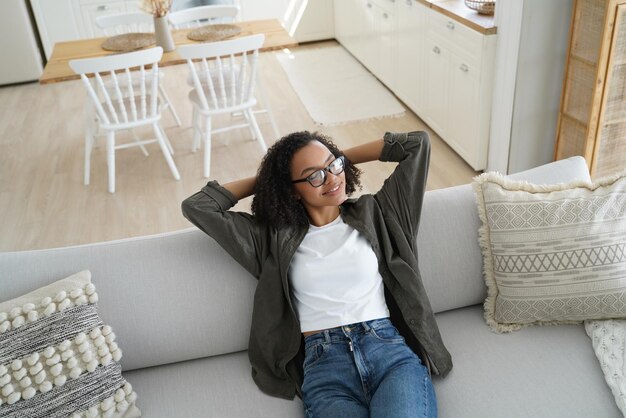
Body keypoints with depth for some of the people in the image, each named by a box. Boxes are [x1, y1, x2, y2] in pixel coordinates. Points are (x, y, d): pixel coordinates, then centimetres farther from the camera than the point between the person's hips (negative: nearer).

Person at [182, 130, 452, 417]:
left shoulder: (372, 213, 15)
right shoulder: (274, 236, 13)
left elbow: (418, 144, 16)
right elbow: (196, 207, 12)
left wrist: (343, 158, 19)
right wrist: (260, 181, 18)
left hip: (390, 349, 1)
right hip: (323, 364, 0)